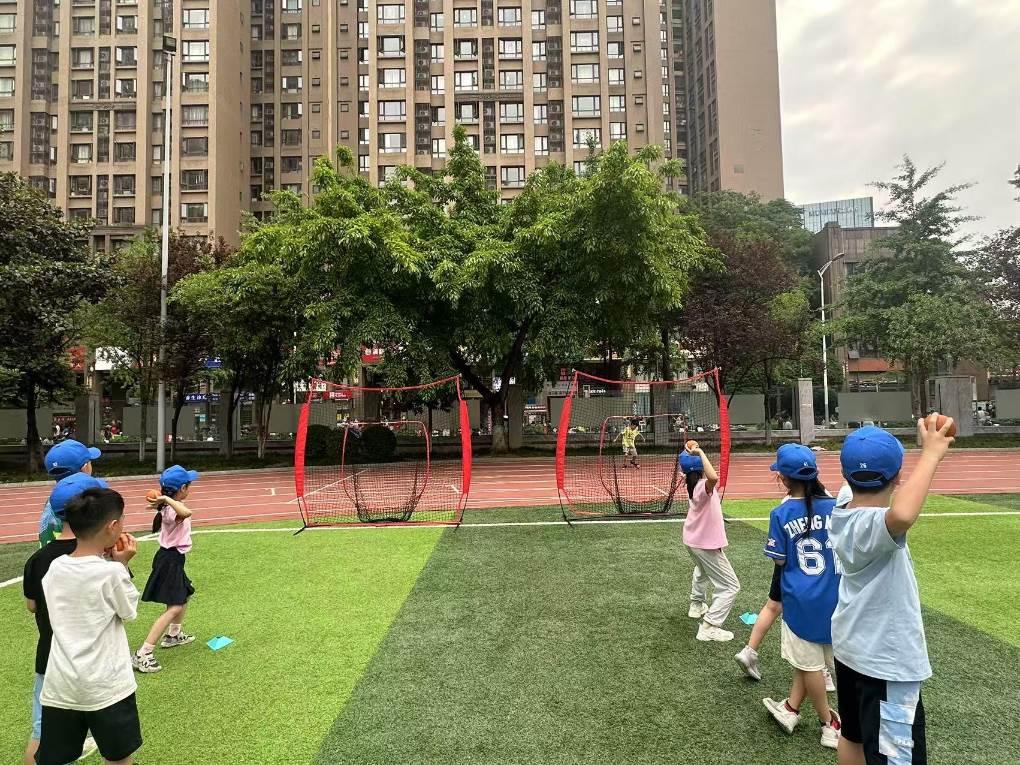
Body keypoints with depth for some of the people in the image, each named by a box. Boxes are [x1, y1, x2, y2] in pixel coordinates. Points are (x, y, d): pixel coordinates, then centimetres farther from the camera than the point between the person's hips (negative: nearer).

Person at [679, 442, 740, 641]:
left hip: (693, 540, 9)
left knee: (702, 570, 38)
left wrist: (691, 452, -1)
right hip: (706, 544, -9)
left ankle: (697, 606, 54)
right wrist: (700, 452, -45)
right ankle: (709, 627, -5)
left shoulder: (693, 483, -5)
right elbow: (713, 478, -54)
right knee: (730, 586, 1)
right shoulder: (702, 486, -30)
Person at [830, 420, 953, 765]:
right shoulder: (873, 524, -29)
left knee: (853, 737, 26)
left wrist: (929, 453, 7)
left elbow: (887, 508, 15)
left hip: (851, 648, 9)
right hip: (886, 661, -9)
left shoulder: (843, 513, -4)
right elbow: (902, 515, -54)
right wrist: (930, 455, -40)